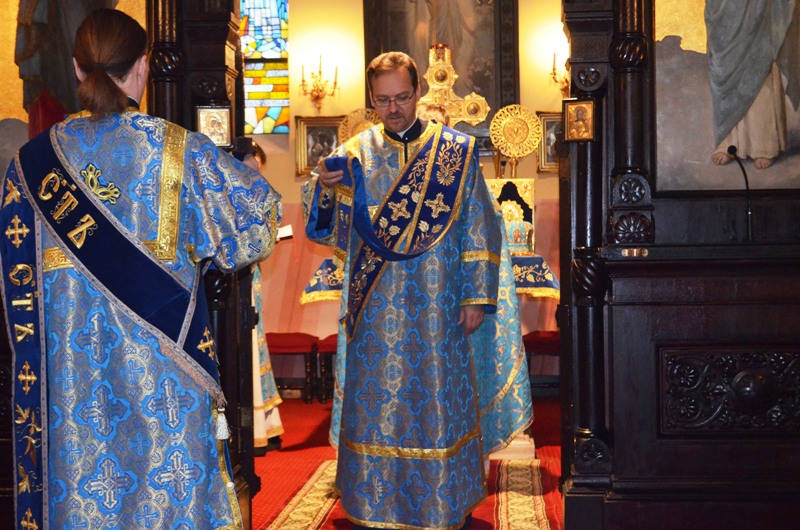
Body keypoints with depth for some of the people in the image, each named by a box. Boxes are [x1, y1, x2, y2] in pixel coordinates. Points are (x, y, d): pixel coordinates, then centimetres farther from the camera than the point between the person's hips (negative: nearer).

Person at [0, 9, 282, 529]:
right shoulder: (176, 149, -9)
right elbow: (260, 205, 1)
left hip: (71, 365, 3)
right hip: (162, 361, -2)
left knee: (81, 485, 13)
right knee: (169, 483, 10)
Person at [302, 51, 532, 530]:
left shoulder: (456, 151, 1)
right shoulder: (355, 155, 5)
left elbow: (480, 229, 0)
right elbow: (326, 224, 3)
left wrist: (477, 296, -5)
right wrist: (322, 189, -18)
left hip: (437, 306, -1)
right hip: (375, 308, 2)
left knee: (441, 399, 4)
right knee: (375, 402, 6)